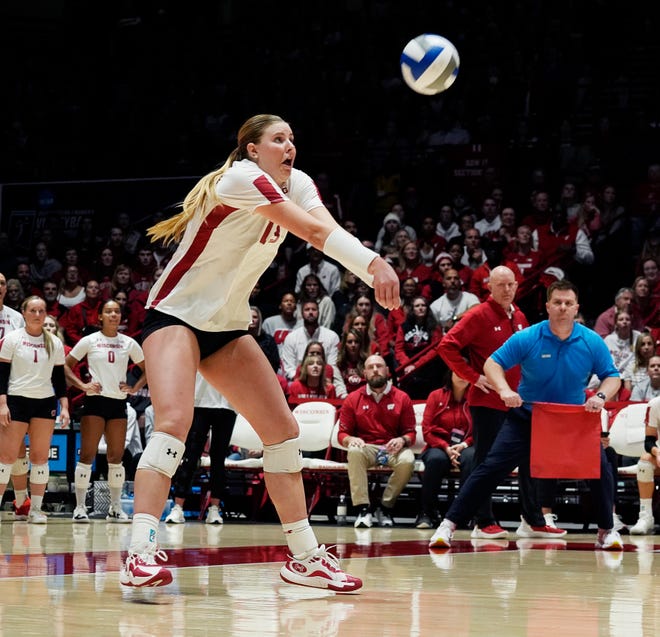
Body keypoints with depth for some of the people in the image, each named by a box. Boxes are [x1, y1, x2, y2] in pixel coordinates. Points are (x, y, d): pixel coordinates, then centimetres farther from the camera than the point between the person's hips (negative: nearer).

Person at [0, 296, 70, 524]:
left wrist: (64, 406, 3)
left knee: (40, 456, 1)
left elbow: (59, 377, 12)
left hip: (45, 402, 3)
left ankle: (36, 508, 5)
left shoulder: (55, 343, 10)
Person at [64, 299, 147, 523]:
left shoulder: (129, 343, 8)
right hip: (95, 401, -3)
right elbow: (66, 366, 4)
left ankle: (115, 507, 13)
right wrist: (82, 385, -8)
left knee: (116, 456, 5)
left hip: (118, 403, 3)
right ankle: (80, 506, -3)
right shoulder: (89, 341, 2)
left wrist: (135, 388, 3)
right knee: (87, 455, -6)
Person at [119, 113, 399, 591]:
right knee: (174, 422, -28)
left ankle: (305, 557, 9)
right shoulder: (239, 178, -20)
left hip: (227, 327, 8)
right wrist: (373, 263, -41)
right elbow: (312, 231, -31)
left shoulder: (297, 184, 2)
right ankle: (141, 555, -33)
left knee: (283, 429, 4)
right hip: (176, 314, -8)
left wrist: (373, 267, -40)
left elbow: (326, 230, -20)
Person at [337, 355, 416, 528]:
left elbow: (411, 432, 7)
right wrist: (350, 439, -16)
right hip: (366, 448, 0)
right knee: (354, 452, -36)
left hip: (393, 449, 0)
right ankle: (363, 508, -34)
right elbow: (342, 433, 8)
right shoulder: (353, 399, 7)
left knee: (407, 460, -33)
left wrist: (402, 440, -17)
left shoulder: (402, 398, 6)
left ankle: (386, 507, -14)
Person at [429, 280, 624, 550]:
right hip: (526, 417, -2)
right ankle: (448, 525, -7)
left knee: (599, 466, -12)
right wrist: (504, 390, -29)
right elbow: (493, 363, -11)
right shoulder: (527, 338, -14)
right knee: (492, 468, -11)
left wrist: (601, 396, -24)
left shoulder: (592, 342, -9)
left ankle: (607, 531, 9)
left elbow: (612, 376, -2)